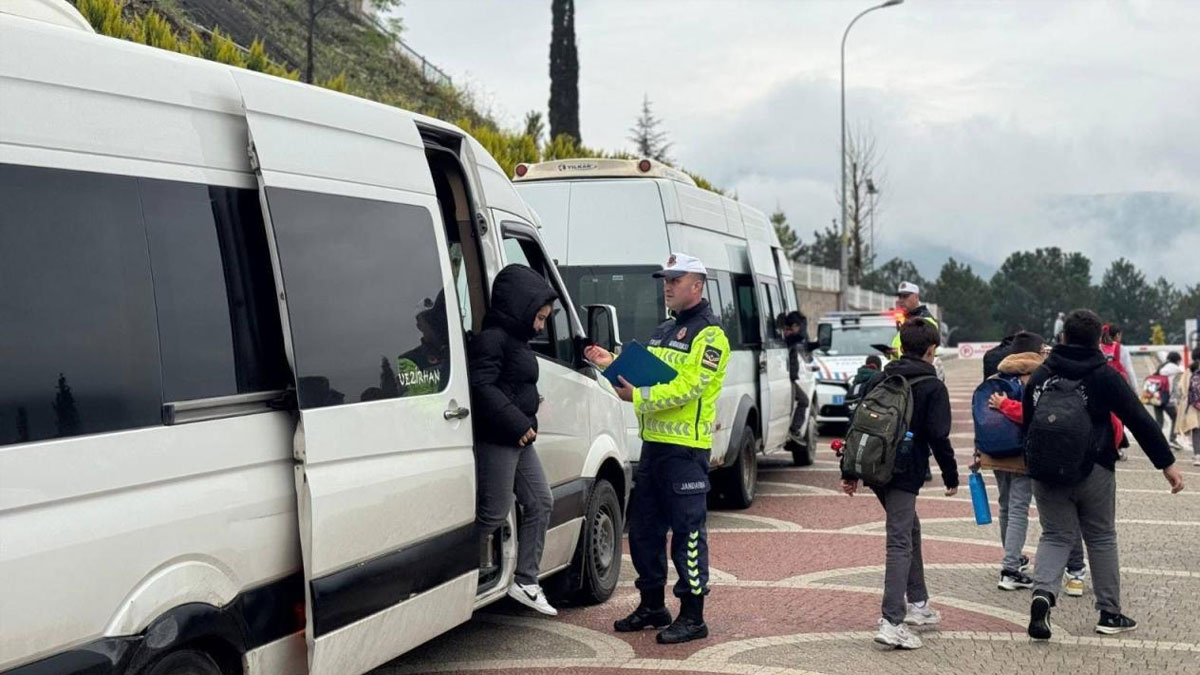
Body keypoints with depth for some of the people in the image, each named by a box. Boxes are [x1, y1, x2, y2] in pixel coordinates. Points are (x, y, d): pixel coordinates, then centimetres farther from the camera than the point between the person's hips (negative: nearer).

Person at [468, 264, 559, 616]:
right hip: (496, 439, -11)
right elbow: (482, 387, -23)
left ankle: (525, 581, 17)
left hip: (520, 439, 11)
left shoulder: (518, 340, 18)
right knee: (495, 511, -6)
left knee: (540, 502, 11)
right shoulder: (492, 338, -14)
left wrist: (527, 425, 10)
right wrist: (518, 424, -23)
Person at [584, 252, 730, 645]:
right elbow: (647, 375, 22)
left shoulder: (709, 335, -10)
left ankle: (692, 616, 2)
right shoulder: (663, 331, 19)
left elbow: (688, 386, -20)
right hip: (654, 442, 9)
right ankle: (652, 606, 26)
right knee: (643, 527, 14)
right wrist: (614, 363, 7)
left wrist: (639, 396, -27)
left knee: (687, 531, -5)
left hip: (686, 447, -9)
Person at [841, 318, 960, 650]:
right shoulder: (933, 387, -6)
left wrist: (850, 472, 15)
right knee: (900, 542, -9)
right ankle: (892, 622, -18)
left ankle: (917, 603, 34)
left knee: (910, 529, 24)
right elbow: (938, 438, -10)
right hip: (905, 473, -7)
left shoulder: (879, 379, 11)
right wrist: (951, 477, 2)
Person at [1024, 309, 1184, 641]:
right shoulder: (1104, 376, -5)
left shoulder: (1040, 375, 5)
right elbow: (1140, 421, -7)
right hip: (1093, 471, -2)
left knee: (1055, 536, 9)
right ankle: (1110, 614, 17)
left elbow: (1027, 423, 12)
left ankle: (1043, 592, -17)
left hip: (1046, 473, 2)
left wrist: (1033, 465, 23)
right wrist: (1167, 462, -3)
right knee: (1101, 539, 12)